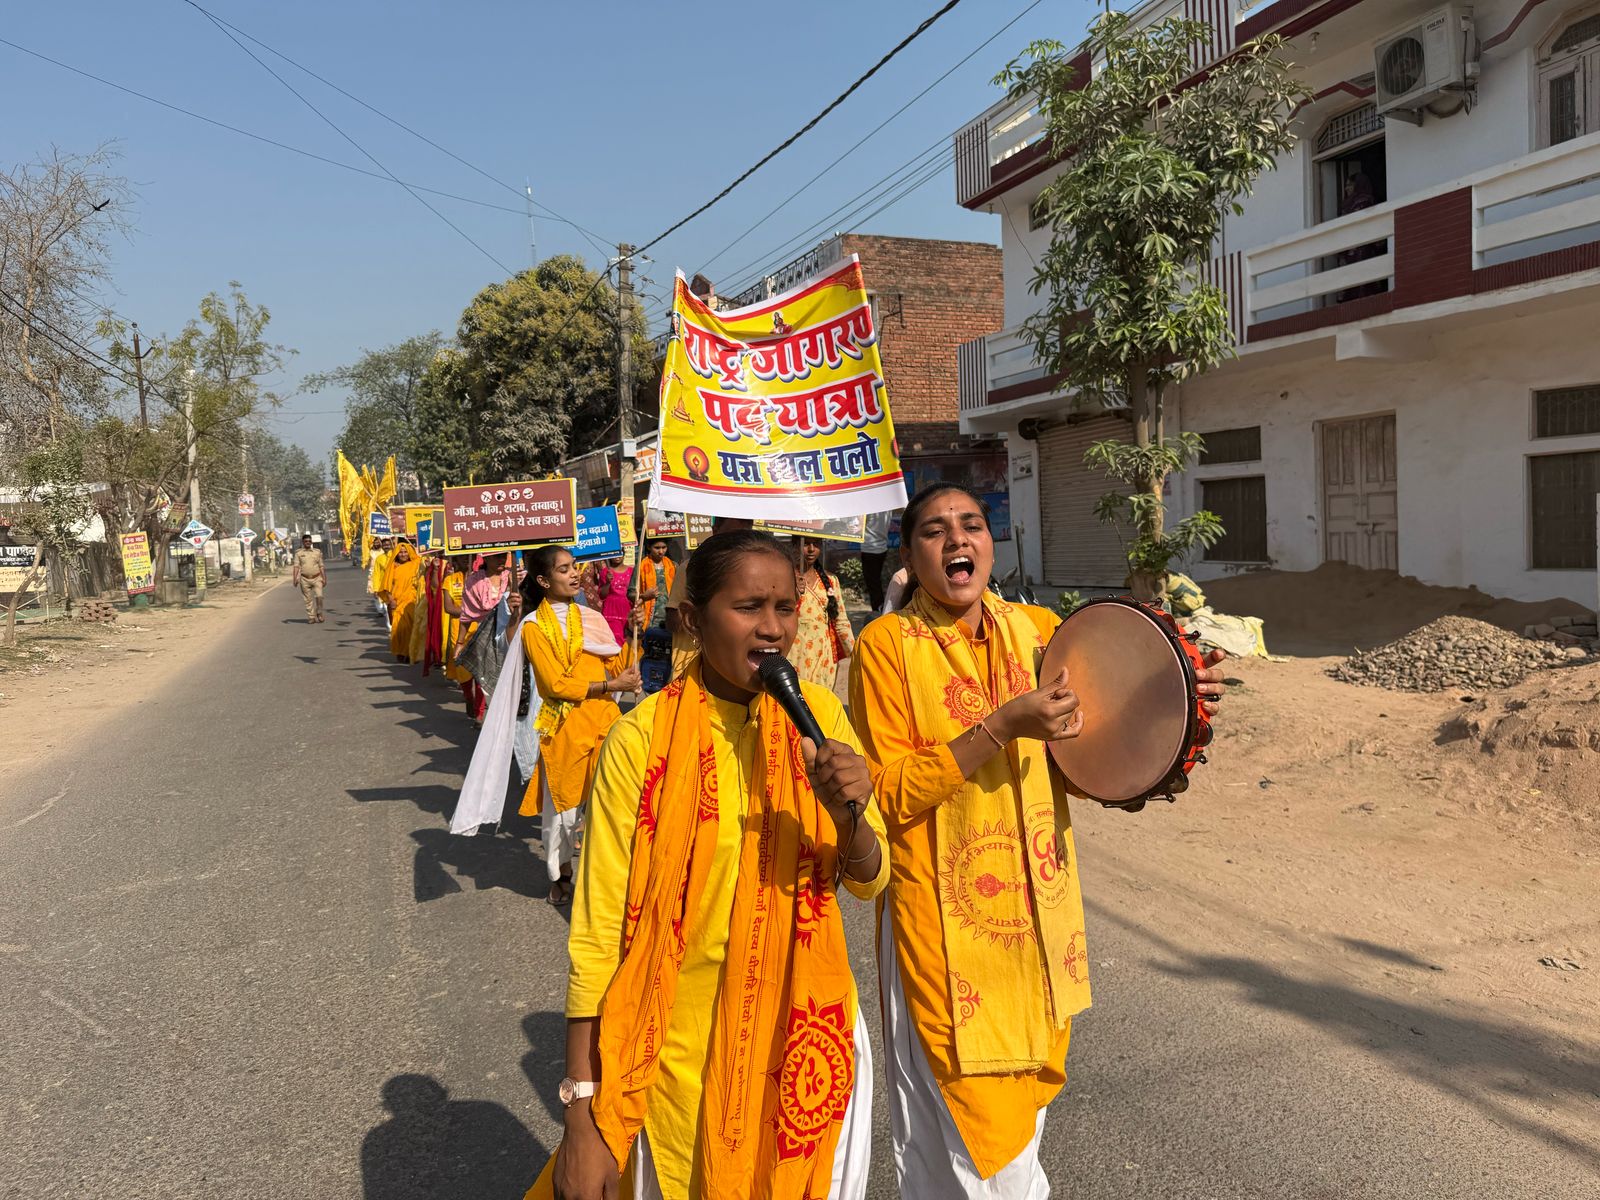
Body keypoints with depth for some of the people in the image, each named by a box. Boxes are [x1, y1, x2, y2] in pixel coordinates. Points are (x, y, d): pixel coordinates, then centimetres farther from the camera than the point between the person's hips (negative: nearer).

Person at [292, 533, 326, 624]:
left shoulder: (317, 552, 10)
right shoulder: (298, 553, 7)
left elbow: (321, 566, 11)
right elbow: (296, 566, 3)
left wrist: (324, 578, 6)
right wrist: (295, 578, -7)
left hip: (317, 578, 0)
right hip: (305, 579, 0)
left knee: (319, 596, -13)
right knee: (308, 600, 2)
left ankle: (319, 615, 4)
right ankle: (311, 618, 8)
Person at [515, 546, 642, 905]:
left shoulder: (591, 617, 12)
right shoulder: (534, 626, -4)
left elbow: (614, 666, 9)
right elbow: (557, 684, -11)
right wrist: (612, 684, -13)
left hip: (604, 719, 3)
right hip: (564, 726, -3)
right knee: (563, 804, 7)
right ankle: (561, 875, 26)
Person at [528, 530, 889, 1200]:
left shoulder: (816, 714, -5)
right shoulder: (644, 737, -16)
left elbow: (869, 882, 1)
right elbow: (596, 931, -12)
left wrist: (849, 816, -21)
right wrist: (582, 1109, -11)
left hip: (808, 1034, 4)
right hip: (685, 1049, -3)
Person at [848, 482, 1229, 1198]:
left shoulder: (1038, 629, 3)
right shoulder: (887, 644, -11)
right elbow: (889, 796, -15)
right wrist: (1001, 726, -24)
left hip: (1039, 914, 5)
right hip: (948, 921, -5)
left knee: (1027, 1098, 22)